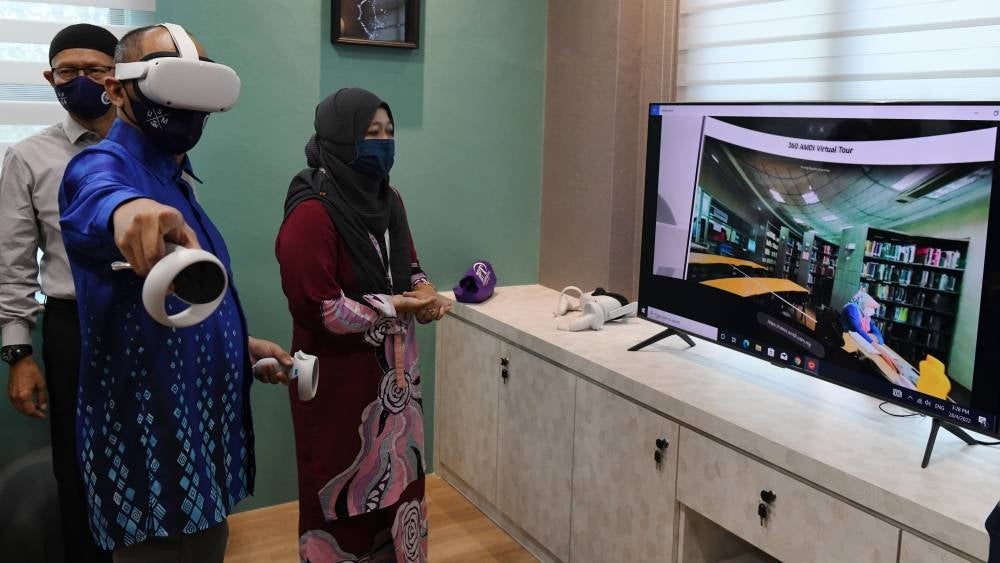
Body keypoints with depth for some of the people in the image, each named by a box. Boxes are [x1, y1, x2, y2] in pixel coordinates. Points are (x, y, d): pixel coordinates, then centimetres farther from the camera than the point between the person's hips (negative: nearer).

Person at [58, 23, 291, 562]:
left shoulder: (173, 180, 12)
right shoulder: (105, 165, -15)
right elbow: (95, 200, -42)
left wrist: (243, 345, 11)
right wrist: (124, 210, -64)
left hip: (200, 431, 9)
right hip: (151, 448, -9)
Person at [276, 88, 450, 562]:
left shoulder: (387, 199, 6)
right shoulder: (312, 213, -20)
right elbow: (316, 310, -24)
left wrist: (425, 292, -6)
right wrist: (395, 306, -17)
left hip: (393, 369, 8)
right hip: (340, 376, -7)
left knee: (397, 479, 18)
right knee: (346, 490, 9)